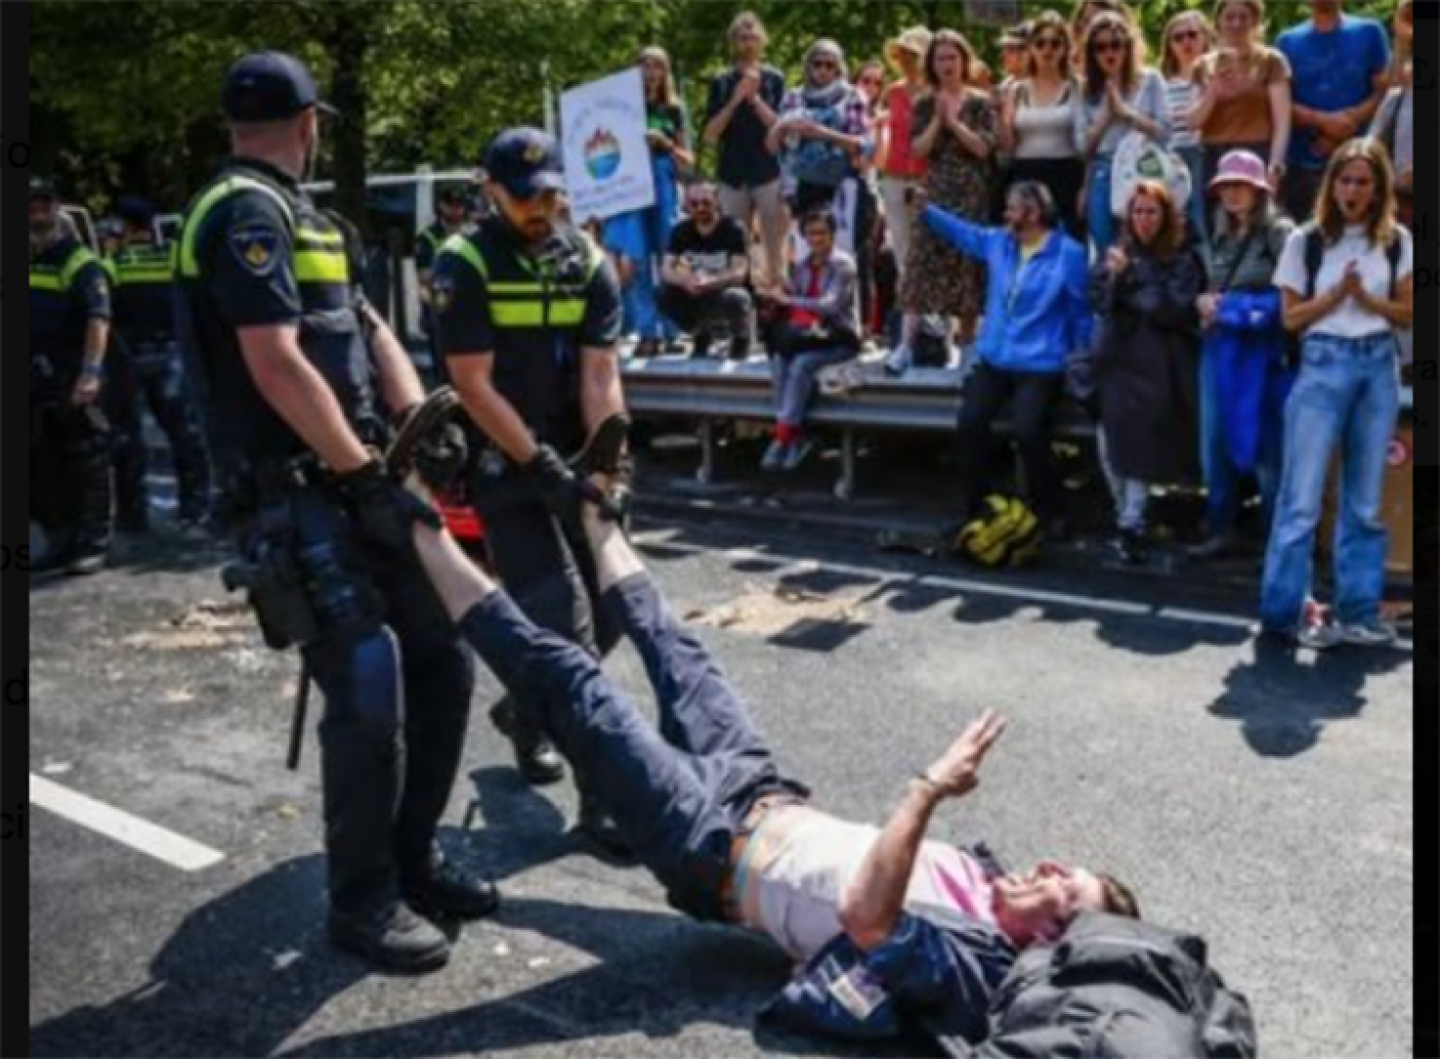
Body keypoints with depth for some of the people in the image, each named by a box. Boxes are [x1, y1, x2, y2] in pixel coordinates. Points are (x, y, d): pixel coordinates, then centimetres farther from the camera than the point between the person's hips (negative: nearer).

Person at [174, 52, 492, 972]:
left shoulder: (295, 217, 20)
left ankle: (413, 861, 24)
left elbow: (368, 330, 15)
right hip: (300, 503, -10)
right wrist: (372, 478, -16)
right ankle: (362, 901, 6)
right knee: (369, 694, -11)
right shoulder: (248, 213, -10)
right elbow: (276, 366, -20)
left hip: (355, 490, 10)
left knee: (442, 666, 10)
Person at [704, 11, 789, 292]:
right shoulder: (721, 83, 8)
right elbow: (710, 135, 1)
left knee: (774, 246, -3)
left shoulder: (775, 80, 5)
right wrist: (735, 100, -9)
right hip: (733, 173, 2)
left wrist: (754, 97, -11)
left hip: (769, 171, -2)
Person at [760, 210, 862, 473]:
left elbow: (831, 305, -21)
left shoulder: (843, 264, -7)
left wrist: (789, 301, -24)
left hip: (840, 337, -5)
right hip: (812, 334, 5)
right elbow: (791, 302, 11)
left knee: (801, 363, -32)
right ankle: (795, 435, -24)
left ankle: (783, 437, -27)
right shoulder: (802, 266, 13)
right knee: (779, 360, -25)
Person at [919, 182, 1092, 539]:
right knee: (970, 421, -18)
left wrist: (1080, 357, 3)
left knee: (1027, 432, -25)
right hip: (993, 359, 5)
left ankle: (1052, 512, -2)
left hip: (1040, 366, -5)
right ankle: (971, 508, -2)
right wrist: (924, 209, 21)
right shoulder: (998, 242, 9)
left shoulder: (1069, 254, -6)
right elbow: (961, 231, 26)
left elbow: (1081, 311, 1)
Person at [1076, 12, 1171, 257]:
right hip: (1103, 177, 2)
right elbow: (1083, 145, 3)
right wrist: (1107, 114, -9)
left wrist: (1124, 111, -9)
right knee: (1106, 254, 3)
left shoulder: (1150, 80, 4)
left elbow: (1164, 133, -3)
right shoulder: (1087, 90, 9)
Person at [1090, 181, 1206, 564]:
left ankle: (1131, 524, -1)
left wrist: (1128, 286, -7)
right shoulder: (1117, 253, 13)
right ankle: (1127, 517, 19)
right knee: (1111, 444, 0)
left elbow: (1178, 309, -11)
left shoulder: (1184, 259, 1)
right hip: (1117, 361, 3)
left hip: (1158, 368, -3)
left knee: (1141, 446, -8)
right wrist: (1114, 275, -13)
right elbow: (1098, 300, 5)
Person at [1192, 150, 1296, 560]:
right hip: (1219, 348, 7)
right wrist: (1205, 302, 2)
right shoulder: (1222, 236, 17)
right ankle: (1220, 529, 17)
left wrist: (1229, 307, -11)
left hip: (1262, 352, -7)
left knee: (1265, 447, -4)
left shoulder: (1280, 232, -5)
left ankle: (1279, 537, 4)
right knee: (1215, 443, 8)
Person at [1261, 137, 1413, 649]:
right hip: (1324, 364, -3)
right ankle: (1283, 609, 2)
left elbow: (1407, 313, 6)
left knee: (1366, 500, 7)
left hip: (1378, 366, 3)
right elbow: (1292, 317, 0)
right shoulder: (1306, 240, 0)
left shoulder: (1398, 242, 7)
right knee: (1303, 496, -5)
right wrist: (1337, 293, -14)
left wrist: (1365, 298, -10)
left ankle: (1358, 612, 15)